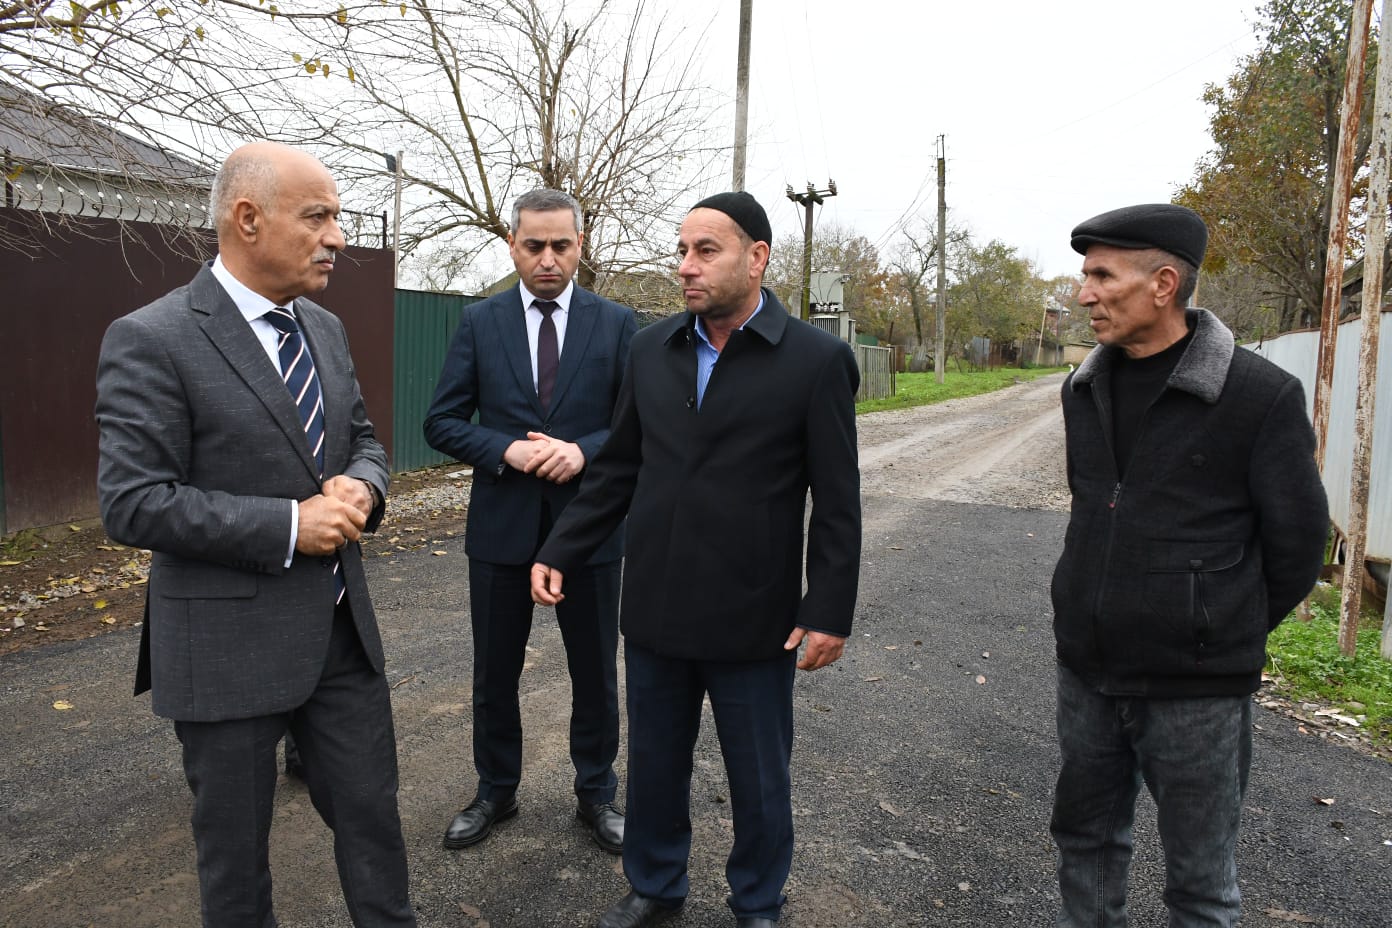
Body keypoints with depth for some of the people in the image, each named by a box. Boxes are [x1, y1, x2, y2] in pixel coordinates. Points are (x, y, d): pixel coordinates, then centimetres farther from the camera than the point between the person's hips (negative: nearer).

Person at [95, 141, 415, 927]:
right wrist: (287, 526, -21)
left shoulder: (326, 329, 6)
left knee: (372, 813, 16)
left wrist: (362, 487, -8)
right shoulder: (151, 341, -14)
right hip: (228, 647, -5)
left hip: (342, 629, 6)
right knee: (235, 845, 15)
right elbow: (134, 503, -18)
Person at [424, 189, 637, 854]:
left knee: (595, 673, 12)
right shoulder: (479, 323, 1)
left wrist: (583, 451, -18)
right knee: (495, 673, 15)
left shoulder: (616, 323, -1)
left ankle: (595, 793, 32)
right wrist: (506, 451, -17)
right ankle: (495, 792, 36)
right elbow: (442, 422, 0)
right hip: (502, 525, 1)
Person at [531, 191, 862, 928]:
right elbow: (617, 470, 9)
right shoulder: (651, 350, 4)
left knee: (759, 779, 15)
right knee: (653, 763, 19)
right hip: (656, 611, 4)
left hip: (751, 619, -3)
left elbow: (837, 503, -8)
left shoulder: (816, 360, -9)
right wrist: (559, 554, 3)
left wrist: (830, 612, -10)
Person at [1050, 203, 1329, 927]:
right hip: (1086, 673, 5)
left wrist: (1228, 637, 5)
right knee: (1085, 840, 19)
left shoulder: (1261, 396, -15)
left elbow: (1296, 541, -6)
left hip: (1195, 689, -5)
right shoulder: (1084, 389, 4)